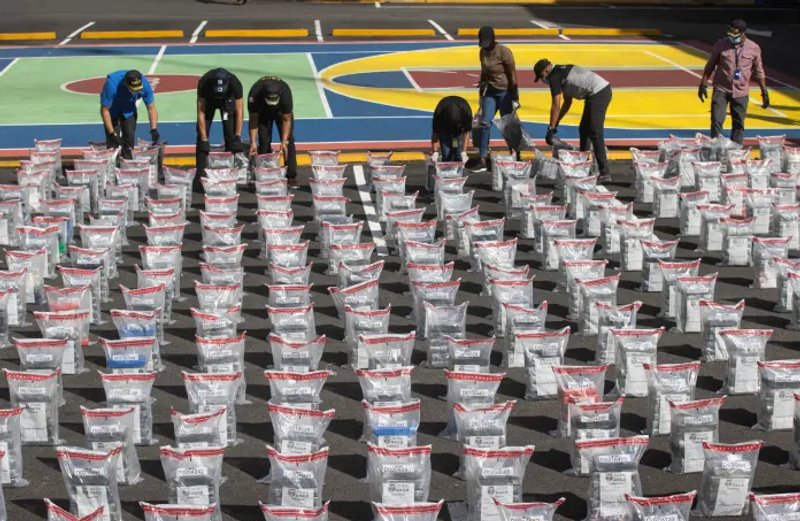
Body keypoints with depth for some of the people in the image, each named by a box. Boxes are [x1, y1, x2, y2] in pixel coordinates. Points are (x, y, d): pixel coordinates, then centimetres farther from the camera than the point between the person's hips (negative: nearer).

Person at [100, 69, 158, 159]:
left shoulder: (144, 84, -30)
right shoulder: (112, 84, -39)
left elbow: (151, 108, -19)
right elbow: (105, 110, -30)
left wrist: (154, 130, -30)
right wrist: (112, 133, -33)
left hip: (129, 109, 3)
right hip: (112, 109, -3)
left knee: (130, 137, -3)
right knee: (113, 141, -14)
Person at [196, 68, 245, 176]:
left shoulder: (235, 83, -37)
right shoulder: (204, 83, -38)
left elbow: (239, 112, -29)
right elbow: (201, 113, -32)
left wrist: (238, 137, -32)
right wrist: (204, 139, -33)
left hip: (228, 99, 0)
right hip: (208, 100, 0)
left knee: (231, 134, -13)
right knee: (201, 136, -11)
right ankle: (200, 171, -7)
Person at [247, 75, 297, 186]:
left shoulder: (285, 93, -39)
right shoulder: (254, 95, -39)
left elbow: (286, 120, -30)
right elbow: (253, 120, -29)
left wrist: (284, 142, -36)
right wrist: (253, 142, -35)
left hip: (281, 110, 0)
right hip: (262, 111, 0)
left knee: (289, 140, -11)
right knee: (263, 141, -11)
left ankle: (291, 176, -9)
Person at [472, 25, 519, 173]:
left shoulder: (504, 52, -16)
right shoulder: (483, 52, 4)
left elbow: (513, 76, -15)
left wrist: (515, 98, -15)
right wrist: (481, 93, 18)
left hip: (505, 92, -6)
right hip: (491, 91, 6)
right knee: (485, 123, -4)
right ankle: (482, 161, -4)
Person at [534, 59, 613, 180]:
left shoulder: (554, 77, -6)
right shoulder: (562, 71, 23)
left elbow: (556, 106, -7)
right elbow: (567, 103, 28)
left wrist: (551, 129, -2)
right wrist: (556, 123, 29)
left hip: (597, 94, -10)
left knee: (595, 133, -11)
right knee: (584, 130, 18)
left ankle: (604, 172, -14)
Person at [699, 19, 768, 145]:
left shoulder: (754, 48, -2)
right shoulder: (721, 44, -4)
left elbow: (759, 71, 8)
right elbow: (710, 65, 6)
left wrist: (764, 91, 8)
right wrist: (703, 84, 4)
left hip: (741, 92, 1)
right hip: (721, 89, -1)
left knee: (738, 124, 7)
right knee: (716, 121, -7)